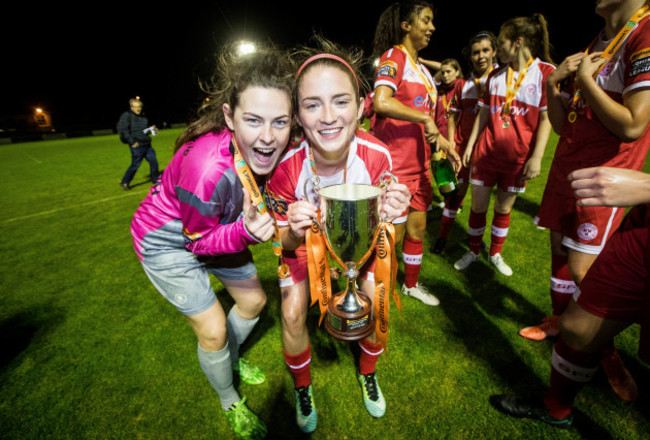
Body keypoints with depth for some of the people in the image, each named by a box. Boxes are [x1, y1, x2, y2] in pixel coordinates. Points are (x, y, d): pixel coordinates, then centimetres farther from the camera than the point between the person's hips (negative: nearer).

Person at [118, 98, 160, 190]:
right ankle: (125, 182, 17)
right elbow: (124, 131, -12)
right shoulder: (126, 116, -7)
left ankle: (155, 180, 20)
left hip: (147, 144, 7)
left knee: (153, 161, 5)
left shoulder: (143, 117, 13)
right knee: (135, 165, 0)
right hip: (137, 146, -6)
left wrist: (151, 129, 5)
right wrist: (132, 142, -15)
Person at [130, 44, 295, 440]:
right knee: (213, 329, -3)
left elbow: (254, 197, -3)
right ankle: (230, 403, 30)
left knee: (254, 300, 14)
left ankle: (229, 360, 46)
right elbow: (199, 241, -24)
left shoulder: (270, 150, -21)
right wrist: (246, 232, -43)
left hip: (217, 228, 7)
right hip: (171, 241, -6)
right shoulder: (207, 168, -40)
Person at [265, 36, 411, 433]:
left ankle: (368, 375, 33)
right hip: (305, 237, -1)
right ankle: (303, 390, 29)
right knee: (293, 314, -7)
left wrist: (388, 217, -39)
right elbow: (287, 245, -20)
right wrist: (294, 232, -44)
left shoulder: (377, 156, -29)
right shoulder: (286, 165, -33)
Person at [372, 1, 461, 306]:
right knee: (392, 234, 0)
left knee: (417, 228, 16)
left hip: (418, 163, 9)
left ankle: (411, 284, 37)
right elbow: (381, 102, -27)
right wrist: (425, 118, -21)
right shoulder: (394, 56, -7)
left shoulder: (420, 67, 20)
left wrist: (442, 142, 14)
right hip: (394, 164, -9)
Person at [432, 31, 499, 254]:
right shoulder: (462, 84, 6)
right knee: (457, 190, 0)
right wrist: (450, 143, 0)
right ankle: (442, 236, 10)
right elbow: (453, 116, 8)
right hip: (463, 144, 1)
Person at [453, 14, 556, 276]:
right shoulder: (496, 75, 9)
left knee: (504, 207, 9)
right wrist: (469, 146, 5)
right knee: (478, 205, 6)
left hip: (518, 157, -3)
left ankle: (495, 254, 27)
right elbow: (483, 113, 10)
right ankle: (473, 252, 23)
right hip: (485, 152, 3)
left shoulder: (545, 72, -4)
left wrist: (536, 157, -15)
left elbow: (546, 118, -9)